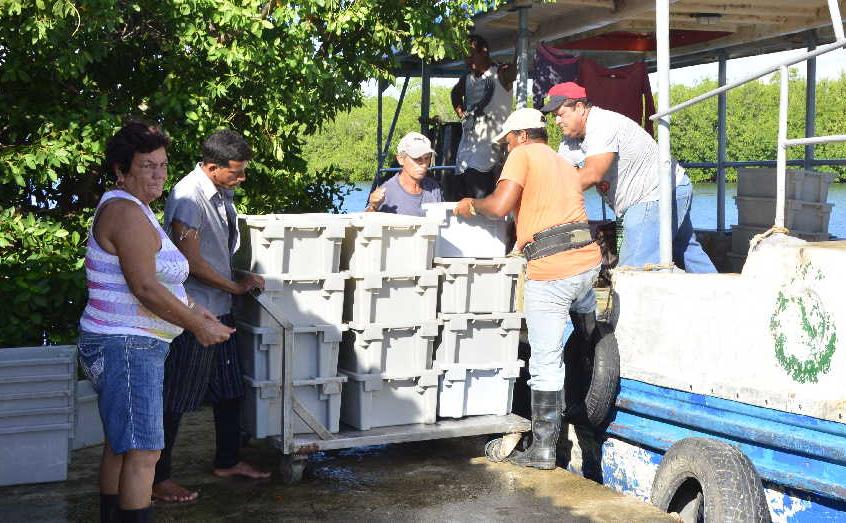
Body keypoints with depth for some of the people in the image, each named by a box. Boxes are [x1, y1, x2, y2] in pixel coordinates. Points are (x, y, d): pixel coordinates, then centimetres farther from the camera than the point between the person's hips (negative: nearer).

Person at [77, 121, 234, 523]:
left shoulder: (130, 208, 16)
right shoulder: (126, 212, -17)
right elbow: (145, 288, -23)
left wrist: (192, 311, 15)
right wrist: (199, 326, -15)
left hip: (123, 344, 11)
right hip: (126, 346, -11)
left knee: (119, 445, 17)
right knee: (143, 451, -10)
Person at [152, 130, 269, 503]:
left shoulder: (222, 194, 8)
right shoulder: (188, 196, -20)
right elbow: (191, 262, -21)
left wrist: (240, 281, 12)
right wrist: (235, 287, -11)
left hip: (219, 310, 9)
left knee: (228, 389, 18)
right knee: (175, 399, 0)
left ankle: (227, 462, 34)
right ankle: (157, 479, 11)